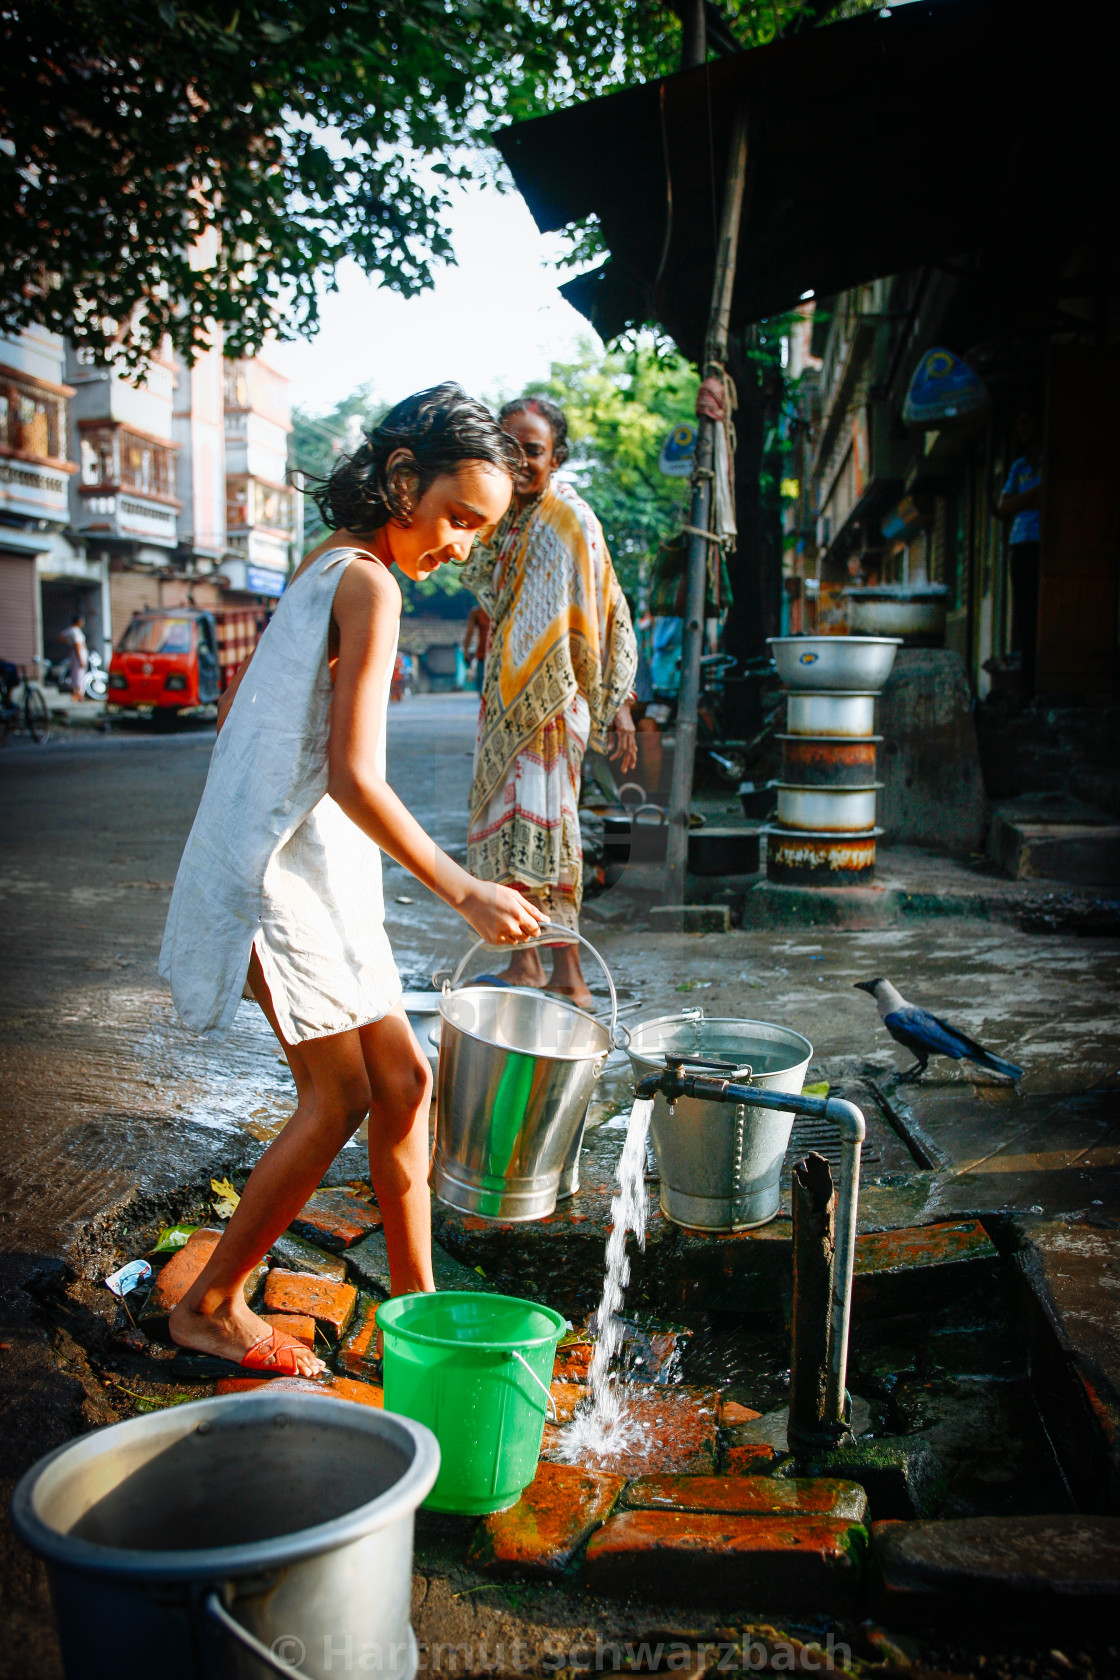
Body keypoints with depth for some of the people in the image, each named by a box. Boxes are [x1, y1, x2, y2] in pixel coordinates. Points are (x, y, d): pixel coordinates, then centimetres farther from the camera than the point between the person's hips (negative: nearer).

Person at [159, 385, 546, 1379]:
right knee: (339, 1097, -3)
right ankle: (210, 1308, 13)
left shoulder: (324, 572, 14)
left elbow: (233, 707, 20)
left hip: (314, 866, 10)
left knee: (402, 1082, 9)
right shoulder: (368, 585, -15)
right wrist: (464, 892, -20)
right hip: (288, 870, -10)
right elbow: (356, 776, -23)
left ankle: (417, 1305, 19)